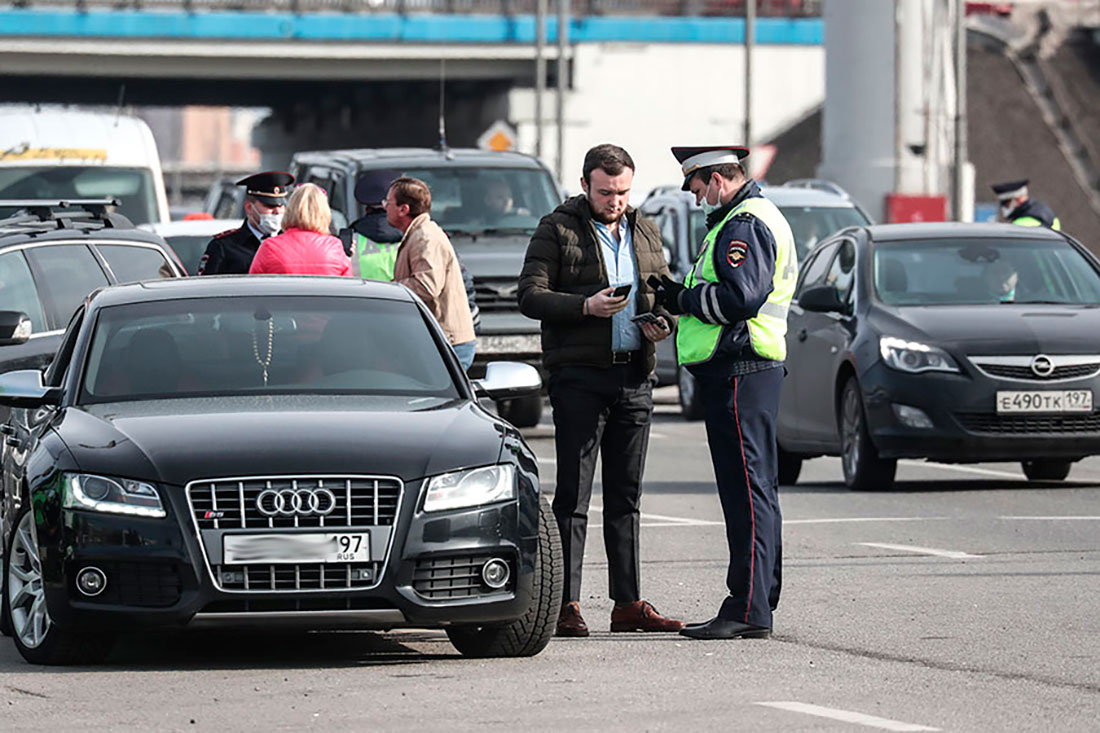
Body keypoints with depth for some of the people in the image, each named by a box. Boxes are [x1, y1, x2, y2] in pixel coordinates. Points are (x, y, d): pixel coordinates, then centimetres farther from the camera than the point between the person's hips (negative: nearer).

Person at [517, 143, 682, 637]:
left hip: (635, 377, 5)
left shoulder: (644, 232, 17)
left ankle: (628, 602, 11)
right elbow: (530, 296, -6)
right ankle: (566, 605, -5)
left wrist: (663, 323, 2)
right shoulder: (557, 230, 1)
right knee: (573, 494, -6)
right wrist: (586, 306, -20)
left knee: (625, 495, 8)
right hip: (579, 374, -5)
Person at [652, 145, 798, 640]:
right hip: (737, 372, 11)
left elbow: (741, 297, -23)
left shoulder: (745, 226, -12)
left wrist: (684, 299, -10)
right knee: (753, 491, 12)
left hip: (740, 372, -11)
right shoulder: (748, 220, 23)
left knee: (747, 491, -11)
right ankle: (758, 605, 16)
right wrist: (681, 298, 10)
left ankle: (748, 609, -13)